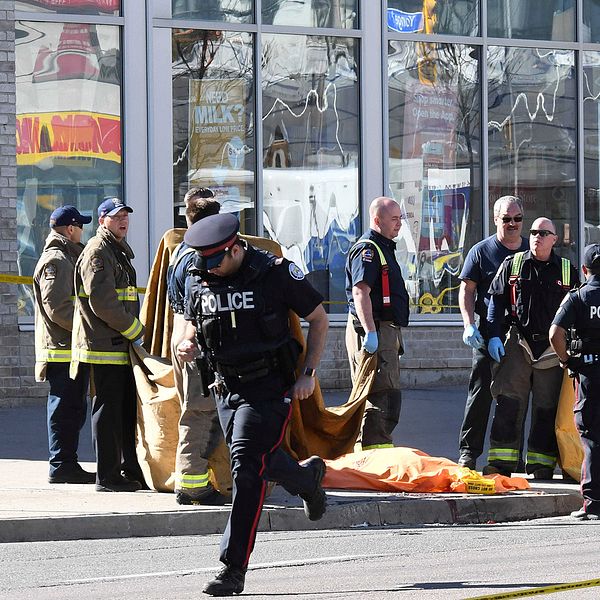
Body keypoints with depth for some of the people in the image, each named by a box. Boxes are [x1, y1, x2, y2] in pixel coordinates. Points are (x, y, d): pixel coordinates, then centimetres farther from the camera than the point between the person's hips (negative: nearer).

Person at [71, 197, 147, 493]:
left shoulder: (119, 251, 22)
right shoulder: (97, 252, -11)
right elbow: (101, 302, -21)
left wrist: (134, 330, 14)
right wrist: (135, 330, -14)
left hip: (123, 346, 10)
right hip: (104, 348, -10)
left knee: (129, 410, 13)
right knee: (107, 412, -6)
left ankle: (131, 470, 21)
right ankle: (108, 477, -3)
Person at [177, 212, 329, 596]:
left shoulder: (276, 273, -12)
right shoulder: (199, 281, 2)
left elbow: (319, 318, -1)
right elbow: (195, 326, 18)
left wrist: (309, 373, -8)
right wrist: (187, 347, -6)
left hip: (269, 388, -6)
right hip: (227, 389, 6)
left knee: (247, 470, -16)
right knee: (261, 464, 17)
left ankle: (234, 569, -14)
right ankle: (308, 478, 51)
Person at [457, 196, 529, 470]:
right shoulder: (481, 251, 3)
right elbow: (466, 290, 1)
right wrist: (469, 324, -11)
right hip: (489, 334, -3)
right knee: (480, 394, -4)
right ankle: (468, 452, -1)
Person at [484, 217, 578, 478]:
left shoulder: (567, 271, 9)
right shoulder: (512, 265, 8)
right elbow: (496, 300, 7)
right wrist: (494, 336, -3)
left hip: (552, 348, 1)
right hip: (519, 342, -1)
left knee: (547, 407, 3)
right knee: (508, 402, -8)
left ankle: (541, 463, 9)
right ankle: (501, 461, -6)